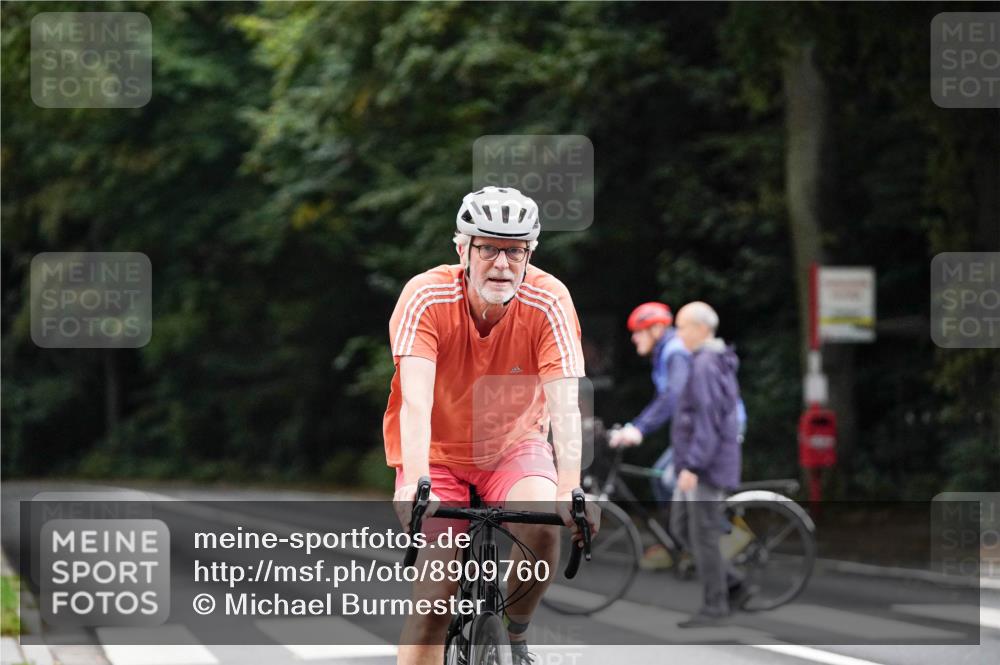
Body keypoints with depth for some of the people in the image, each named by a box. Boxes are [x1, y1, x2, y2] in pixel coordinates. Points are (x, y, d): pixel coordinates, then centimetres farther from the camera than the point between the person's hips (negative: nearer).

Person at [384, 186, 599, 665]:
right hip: (437, 451, -1)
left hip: (515, 446, 1)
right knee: (434, 595, -14)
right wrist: (415, 483, -50)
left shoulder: (548, 302, -21)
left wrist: (571, 489, -45)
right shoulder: (426, 297, -24)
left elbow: (565, 403, -29)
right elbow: (416, 400, -35)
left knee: (543, 523, -29)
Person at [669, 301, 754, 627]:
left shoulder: (706, 366, -17)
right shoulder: (718, 362, 16)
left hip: (706, 466, -11)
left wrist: (692, 466, -23)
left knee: (703, 533, -4)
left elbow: (708, 420, -23)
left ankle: (714, 606, 2)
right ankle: (734, 585, 16)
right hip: (698, 462, 11)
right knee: (680, 526, 14)